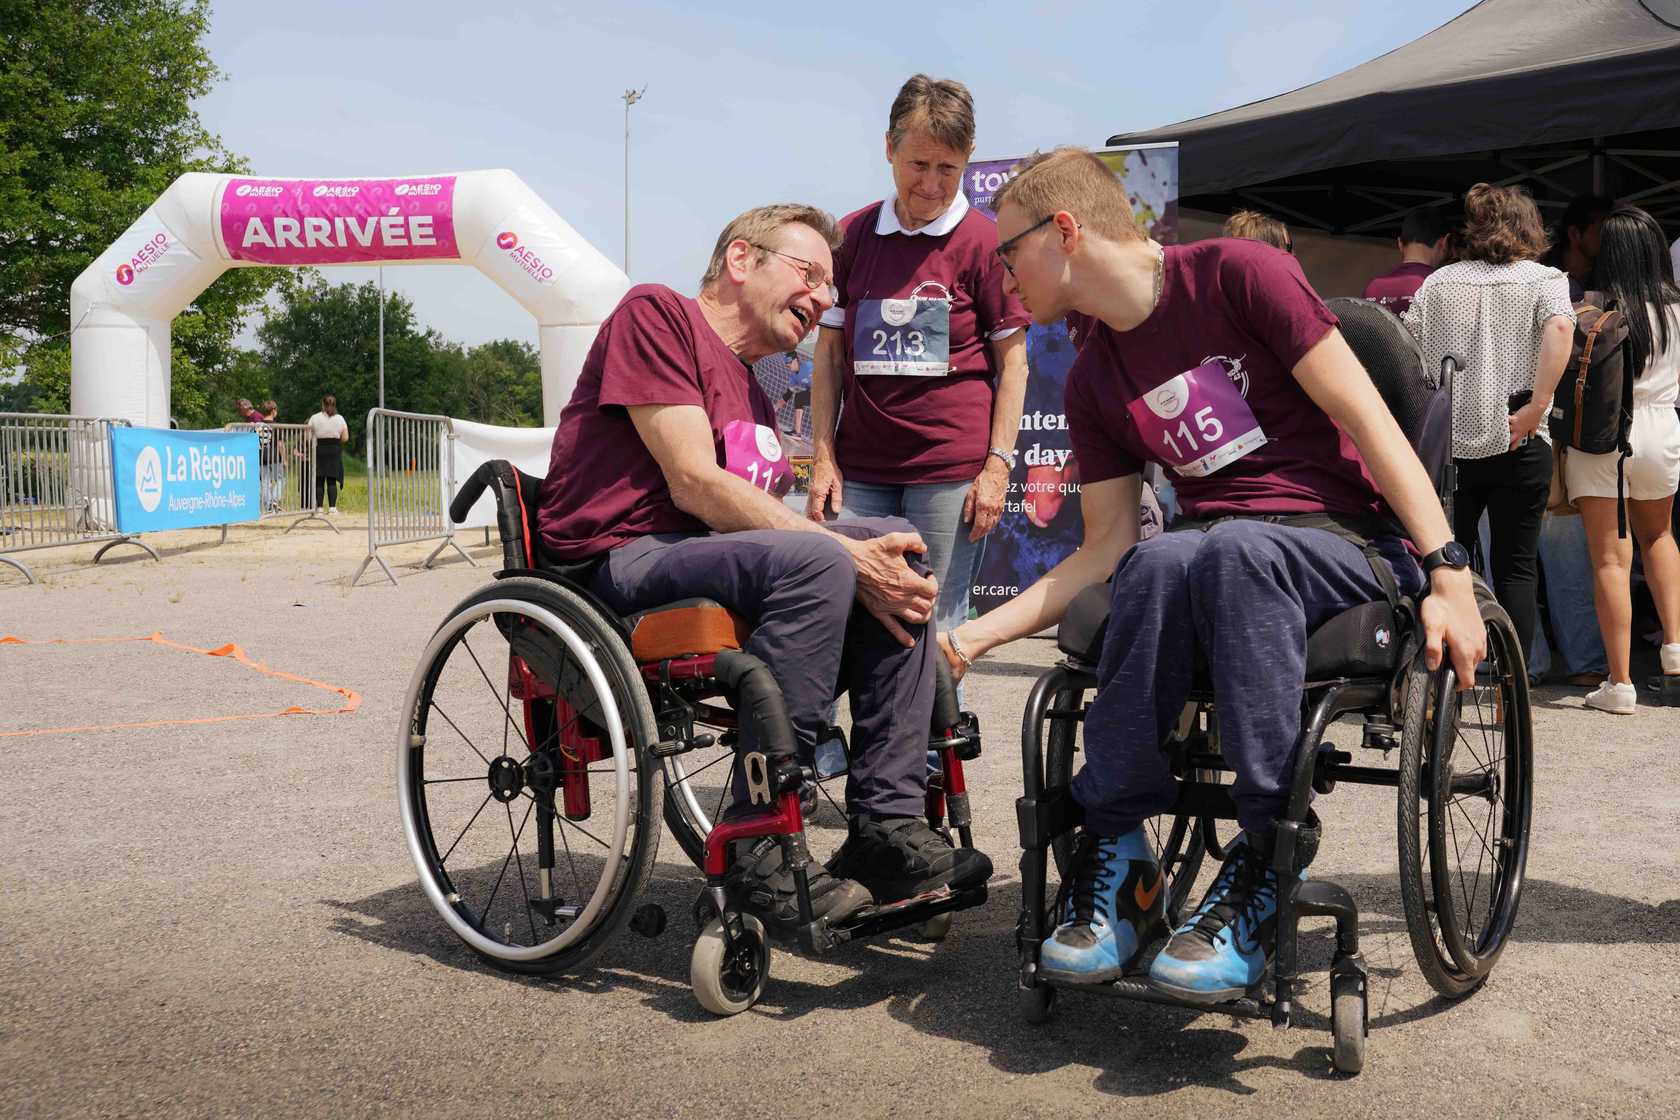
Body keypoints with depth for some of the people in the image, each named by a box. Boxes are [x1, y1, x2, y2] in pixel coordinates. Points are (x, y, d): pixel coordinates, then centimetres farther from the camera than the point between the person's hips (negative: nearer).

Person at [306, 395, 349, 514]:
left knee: (319, 482, 4)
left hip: (319, 451, -1)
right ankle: (332, 507, -4)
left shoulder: (315, 418, -1)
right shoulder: (340, 418, 1)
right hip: (335, 451, 1)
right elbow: (345, 438, -1)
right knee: (332, 481, 2)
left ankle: (319, 507, 3)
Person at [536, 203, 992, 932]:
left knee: (897, 549, -6)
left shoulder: (754, 398, 24)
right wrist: (847, 556, -18)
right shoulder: (655, 312, -3)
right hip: (617, 564, -8)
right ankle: (760, 858, -28)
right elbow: (695, 484, -15)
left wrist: (860, 570, -9)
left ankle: (888, 825, -11)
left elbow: (764, 518, 11)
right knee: (810, 560, -32)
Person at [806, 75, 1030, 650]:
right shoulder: (852, 235, 10)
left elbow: (1012, 361, 1)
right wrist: (823, 457, 3)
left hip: (951, 468, -3)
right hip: (861, 468, 3)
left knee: (935, 626, -1)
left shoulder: (984, 241, 1)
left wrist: (997, 465, -7)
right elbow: (828, 354, 11)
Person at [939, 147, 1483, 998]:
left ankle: (1258, 870, -32)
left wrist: (1448, 575, -17)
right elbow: (1107, 547, 12)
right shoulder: (1094, 380, 14)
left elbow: (1368, 420, -8)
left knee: (1229, 549, -39)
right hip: (1213, 554, 4)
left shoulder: (1235, 275, -3)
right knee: (1158, 565, -34)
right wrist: (981, 631, 1)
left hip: (1346, 541, -3)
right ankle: (1114, 862, -27)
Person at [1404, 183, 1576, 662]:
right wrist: (1536, 407, -18)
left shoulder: (1438, 282, 9)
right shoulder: (1542, 278, 1)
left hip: (1445, 443, 2)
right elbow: (1559, 329, -19)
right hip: (1517, 444, -2)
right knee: (1515, 567, 5)